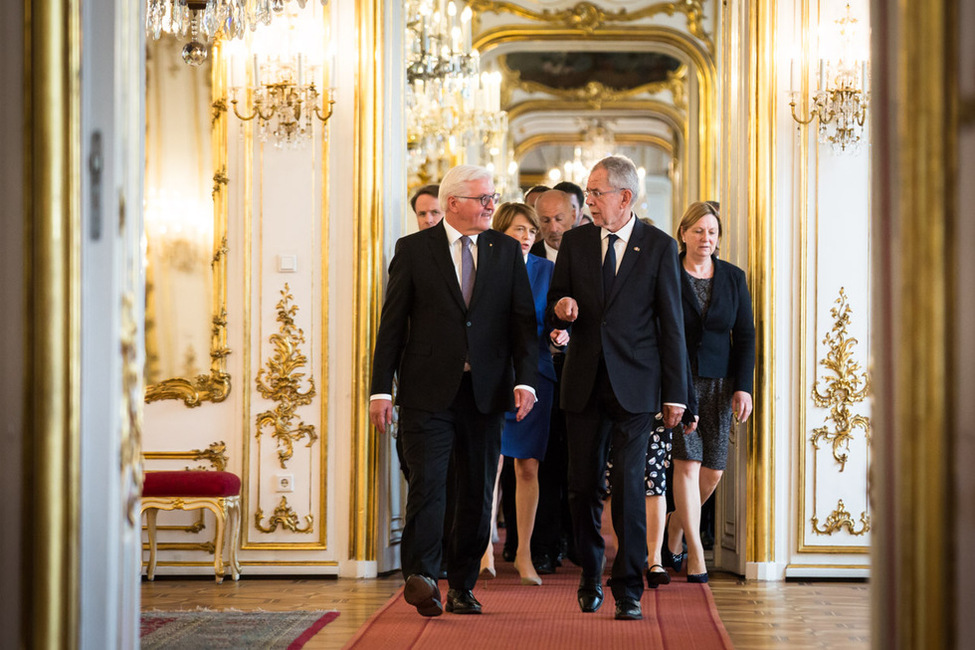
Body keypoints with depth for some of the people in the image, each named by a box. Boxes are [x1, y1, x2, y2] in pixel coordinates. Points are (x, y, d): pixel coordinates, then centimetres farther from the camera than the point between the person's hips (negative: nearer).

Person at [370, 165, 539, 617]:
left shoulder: (507, 252, 10)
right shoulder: (414, 250, 3)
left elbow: (523, 321, 7)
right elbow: (392, 324, 2)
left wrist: (525, 380, -7)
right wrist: (381, 389, -4)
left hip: (486, 392, 3)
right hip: (428, 392, -3)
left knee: (477, 493, 6)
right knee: (428, 483, -14)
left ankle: (462, 587, 16)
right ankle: (421, 577, -12)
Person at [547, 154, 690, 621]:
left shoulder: (659, 246, 0)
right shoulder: (574, 242, 8)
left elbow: (671, 323, 1)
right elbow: (554, 311, 14)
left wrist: (675, 392, -2)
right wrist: (561, 308, -11)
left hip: (634, 385, -3)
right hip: (584, 385, 3)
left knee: (629, 486, -8)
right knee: (583, 486, 6)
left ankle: (628, 591, -2)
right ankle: (590, 574, 24)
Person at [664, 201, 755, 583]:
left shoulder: (733, 277, 7)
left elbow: (745, 335, 7)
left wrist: (743, 387, -2)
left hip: (719, 380, 4)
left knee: (713, 471, 2)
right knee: (688, 463, -12)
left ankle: (677, 524, 29)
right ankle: (695, 554, -6)